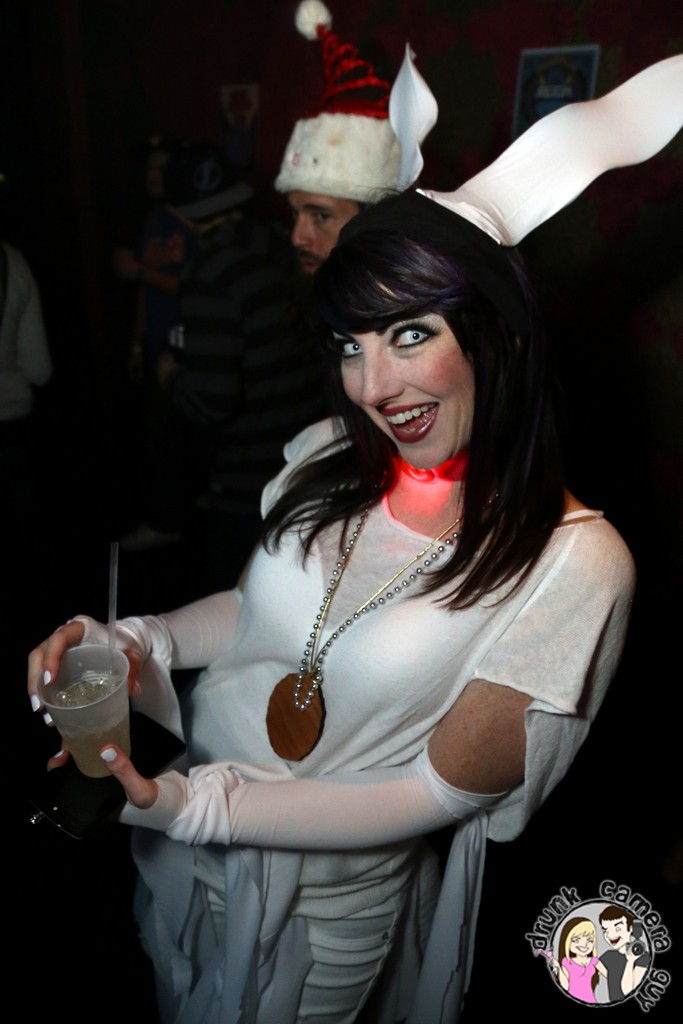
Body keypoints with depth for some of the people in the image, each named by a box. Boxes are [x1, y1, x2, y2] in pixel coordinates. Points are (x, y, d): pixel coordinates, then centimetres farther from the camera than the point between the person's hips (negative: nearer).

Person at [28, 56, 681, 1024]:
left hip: (326, 900, -4)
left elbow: (447, 785, -21)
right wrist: (133, 640, -17)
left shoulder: (574, 562, -25)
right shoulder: (326, 458, -12)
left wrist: (201, 804, -25)